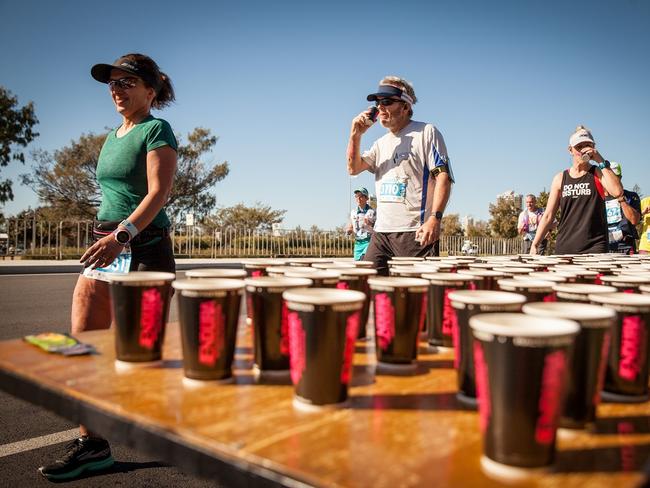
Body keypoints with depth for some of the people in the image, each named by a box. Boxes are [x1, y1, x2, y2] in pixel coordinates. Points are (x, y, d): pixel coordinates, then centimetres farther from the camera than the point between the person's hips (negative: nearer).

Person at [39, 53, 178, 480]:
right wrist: (106, 237, 20)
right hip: (107, 247, 8)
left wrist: (122, 234, -29)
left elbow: (159, 192, -17)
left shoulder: (156, 131, -4)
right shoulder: (113, 137, 21)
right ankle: (92, 444, 14)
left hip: (143, 247, -8)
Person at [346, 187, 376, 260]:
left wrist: (370, 224, -20)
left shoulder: (372, 211, -3)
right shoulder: (353, 212, 11)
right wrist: (349, 230, -4)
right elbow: (350, 228, 18)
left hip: (369, 241, -5)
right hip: (358, 243, 5)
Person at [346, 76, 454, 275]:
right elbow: (353, 168, 17)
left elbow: (443, 177, -9)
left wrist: (435, 218, -21)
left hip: (416, 232, -6)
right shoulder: (381, 143, 23)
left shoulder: (426, 132, 0)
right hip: (381, 232, 7)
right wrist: (355, 135, 3)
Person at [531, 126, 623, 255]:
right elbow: (548, 216, 9)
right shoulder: (560, 178, 9)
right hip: (564, 247, 2)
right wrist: (535, 245, 2)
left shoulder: (598, 173, 4)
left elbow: (618, 192, -17)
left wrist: (601, 162, -12)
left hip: (594, 248, -2)